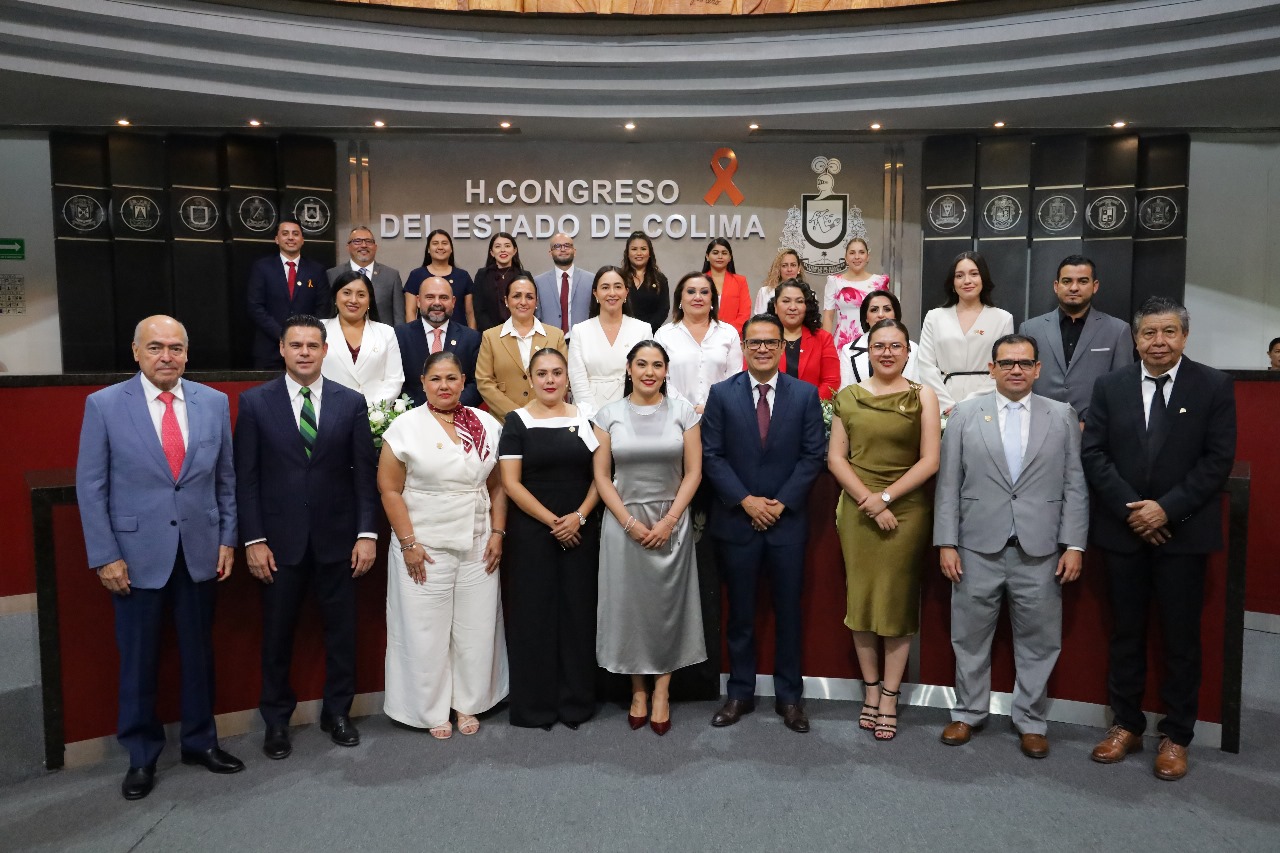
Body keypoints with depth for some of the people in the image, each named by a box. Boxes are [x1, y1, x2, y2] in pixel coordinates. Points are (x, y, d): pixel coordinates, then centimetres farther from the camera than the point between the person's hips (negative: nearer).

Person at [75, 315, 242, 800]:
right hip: (136, 554, -2)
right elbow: (90, 486, -4)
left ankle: (200, 741, 31)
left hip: (199, 552, 2)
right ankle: (141, 756, 26)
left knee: (199, 652, 14)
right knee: (138, 660, 9)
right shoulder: (104, 405, -5)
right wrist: (104, 556, -8)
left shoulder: (214, 402, 2)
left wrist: (227, 539, 3)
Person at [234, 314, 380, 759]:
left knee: (342, 629, 10)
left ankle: (337, 711, 28)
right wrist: (253, 540, -7)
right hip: (280, 539, -1)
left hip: (337, 538, 1)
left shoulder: (351, 402, 1)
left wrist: (367, 533, -5)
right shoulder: (255, 402, -1)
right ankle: (277, 720, 27)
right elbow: (246, 477, -2)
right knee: (277, 634, 10)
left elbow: (365, 472, 1)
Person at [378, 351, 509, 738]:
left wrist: (497, 533, 1)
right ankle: (432, 710, 24)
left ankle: (468, 703, 28)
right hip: (424, 549, -3)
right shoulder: (405, 426, -4)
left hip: (477, 548, 3)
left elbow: (497, 486, 8)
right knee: (426, 631, 7)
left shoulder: (487, 425, 4)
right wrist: (408, 543, -11)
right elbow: (390, 489, -6)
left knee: (475, 629, 10)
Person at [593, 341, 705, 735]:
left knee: (668, 603, 4)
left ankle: (661, 690, 18)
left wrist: (669, 520, -9)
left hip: (671, 522, 0)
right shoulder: (609, 414, 1)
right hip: (624, 522, 0)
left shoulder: (683, 412, 1)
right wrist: (630, 521, -9)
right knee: (628, 603, 5)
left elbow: (693, 472, -1)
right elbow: (601, 476, 0)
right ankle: (638, 688, 21)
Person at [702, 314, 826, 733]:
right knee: (740, 612, 10)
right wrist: (746, 501, -11)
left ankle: (789, 696, 23)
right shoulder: (721, 394, 1)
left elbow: (813, 455, -1)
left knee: (788, 611, 9)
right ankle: (740, 693, 23)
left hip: (787, 520, 0)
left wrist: (781, 502, -10)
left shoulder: (805, 394, 2)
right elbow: (712, 455, -3)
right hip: (736, 520, 0)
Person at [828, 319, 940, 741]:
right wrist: (867, 500, -10)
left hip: (906, 511, -2)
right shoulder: (848, 396, 6)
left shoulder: (922, 397, 1)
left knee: (898, 601, 3)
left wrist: (886, 497, -13)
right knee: (860, 598, 6)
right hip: (856, 510, 2)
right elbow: (835, 457, 2)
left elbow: (929, 460, -5)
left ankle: (890, 696, 13)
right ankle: (870, 688, 20)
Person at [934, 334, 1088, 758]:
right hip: (977, 548, 0)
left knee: (1038, 642, 9)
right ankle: (968, 712, 28)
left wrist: (1074, 545, -3)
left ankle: (1030, 720, 26)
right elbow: (948, 484, 1)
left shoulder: (1062, 416, 6)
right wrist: (946, 543, -4)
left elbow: (1074, 486, 3)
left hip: (1040, 550, 0)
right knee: (970, 638, 11)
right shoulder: (965, 414, 3)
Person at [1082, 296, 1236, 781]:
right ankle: (1126, 724, 25)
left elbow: (1218, 460, -7)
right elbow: (1094, 454, -1)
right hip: (1123, 531, 2)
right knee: (1125, 632, 11)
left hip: (1183, 534, -2)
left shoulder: (1214, 387, -1)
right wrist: (1130, 508, -11)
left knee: (1181, 638, 7)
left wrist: (1166, 508, -16)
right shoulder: (1110, 386, 4)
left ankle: (1176, 736, 21)